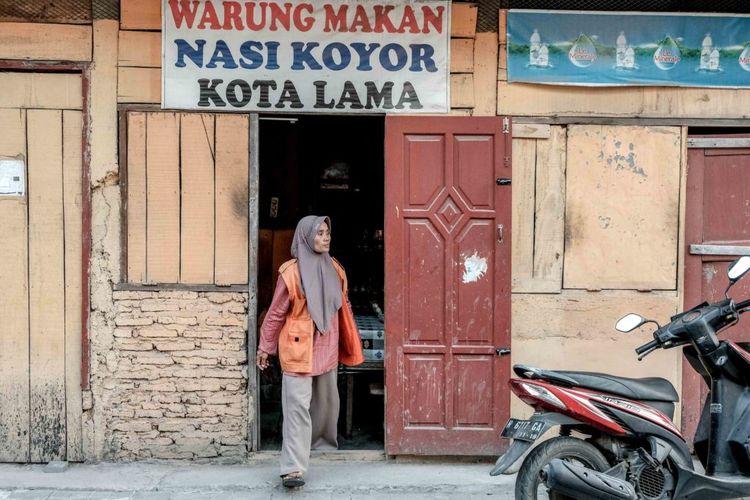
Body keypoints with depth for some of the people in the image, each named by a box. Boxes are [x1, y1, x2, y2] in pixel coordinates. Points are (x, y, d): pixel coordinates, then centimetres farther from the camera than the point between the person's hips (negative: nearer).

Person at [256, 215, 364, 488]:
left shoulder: (333, 269, 5)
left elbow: (342, 307, 13)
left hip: (327, 348, 6)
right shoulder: (291, 272, -12)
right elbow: (276, 313, -5)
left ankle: (323, 442, 41)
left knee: (327, 401, 18)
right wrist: (265, 348, -1)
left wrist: (349, 343, 16)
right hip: (298, 349, -6)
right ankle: (293, 468, -8)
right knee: (297, 406, -9)